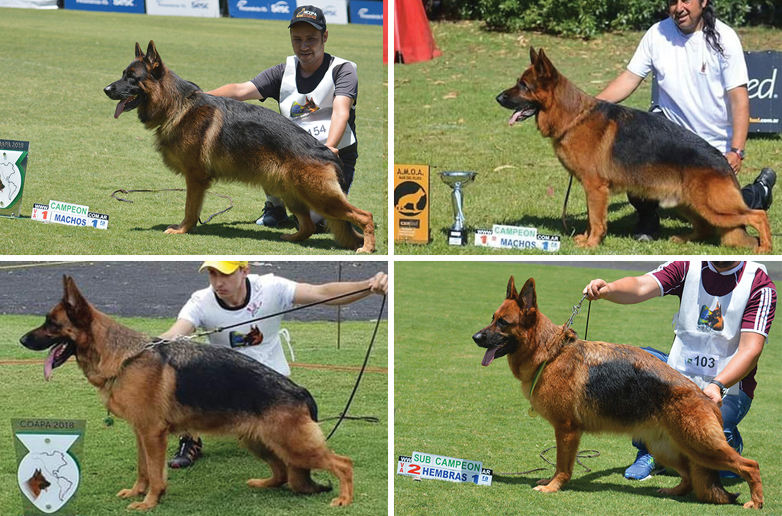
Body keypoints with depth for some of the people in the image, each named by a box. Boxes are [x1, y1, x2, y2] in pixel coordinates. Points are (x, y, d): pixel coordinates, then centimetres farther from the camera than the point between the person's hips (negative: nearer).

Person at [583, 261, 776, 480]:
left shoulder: (759, 284, -11)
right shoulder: (688, 266, -1)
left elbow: (751, 349, -20)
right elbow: (641, 286, -17)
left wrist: (717, 385, -37)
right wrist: (607, 289, -40)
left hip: (728, 387, -4)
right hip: (679, 373, 4)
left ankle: (730, 445, 8)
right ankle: (649, 454, -7)